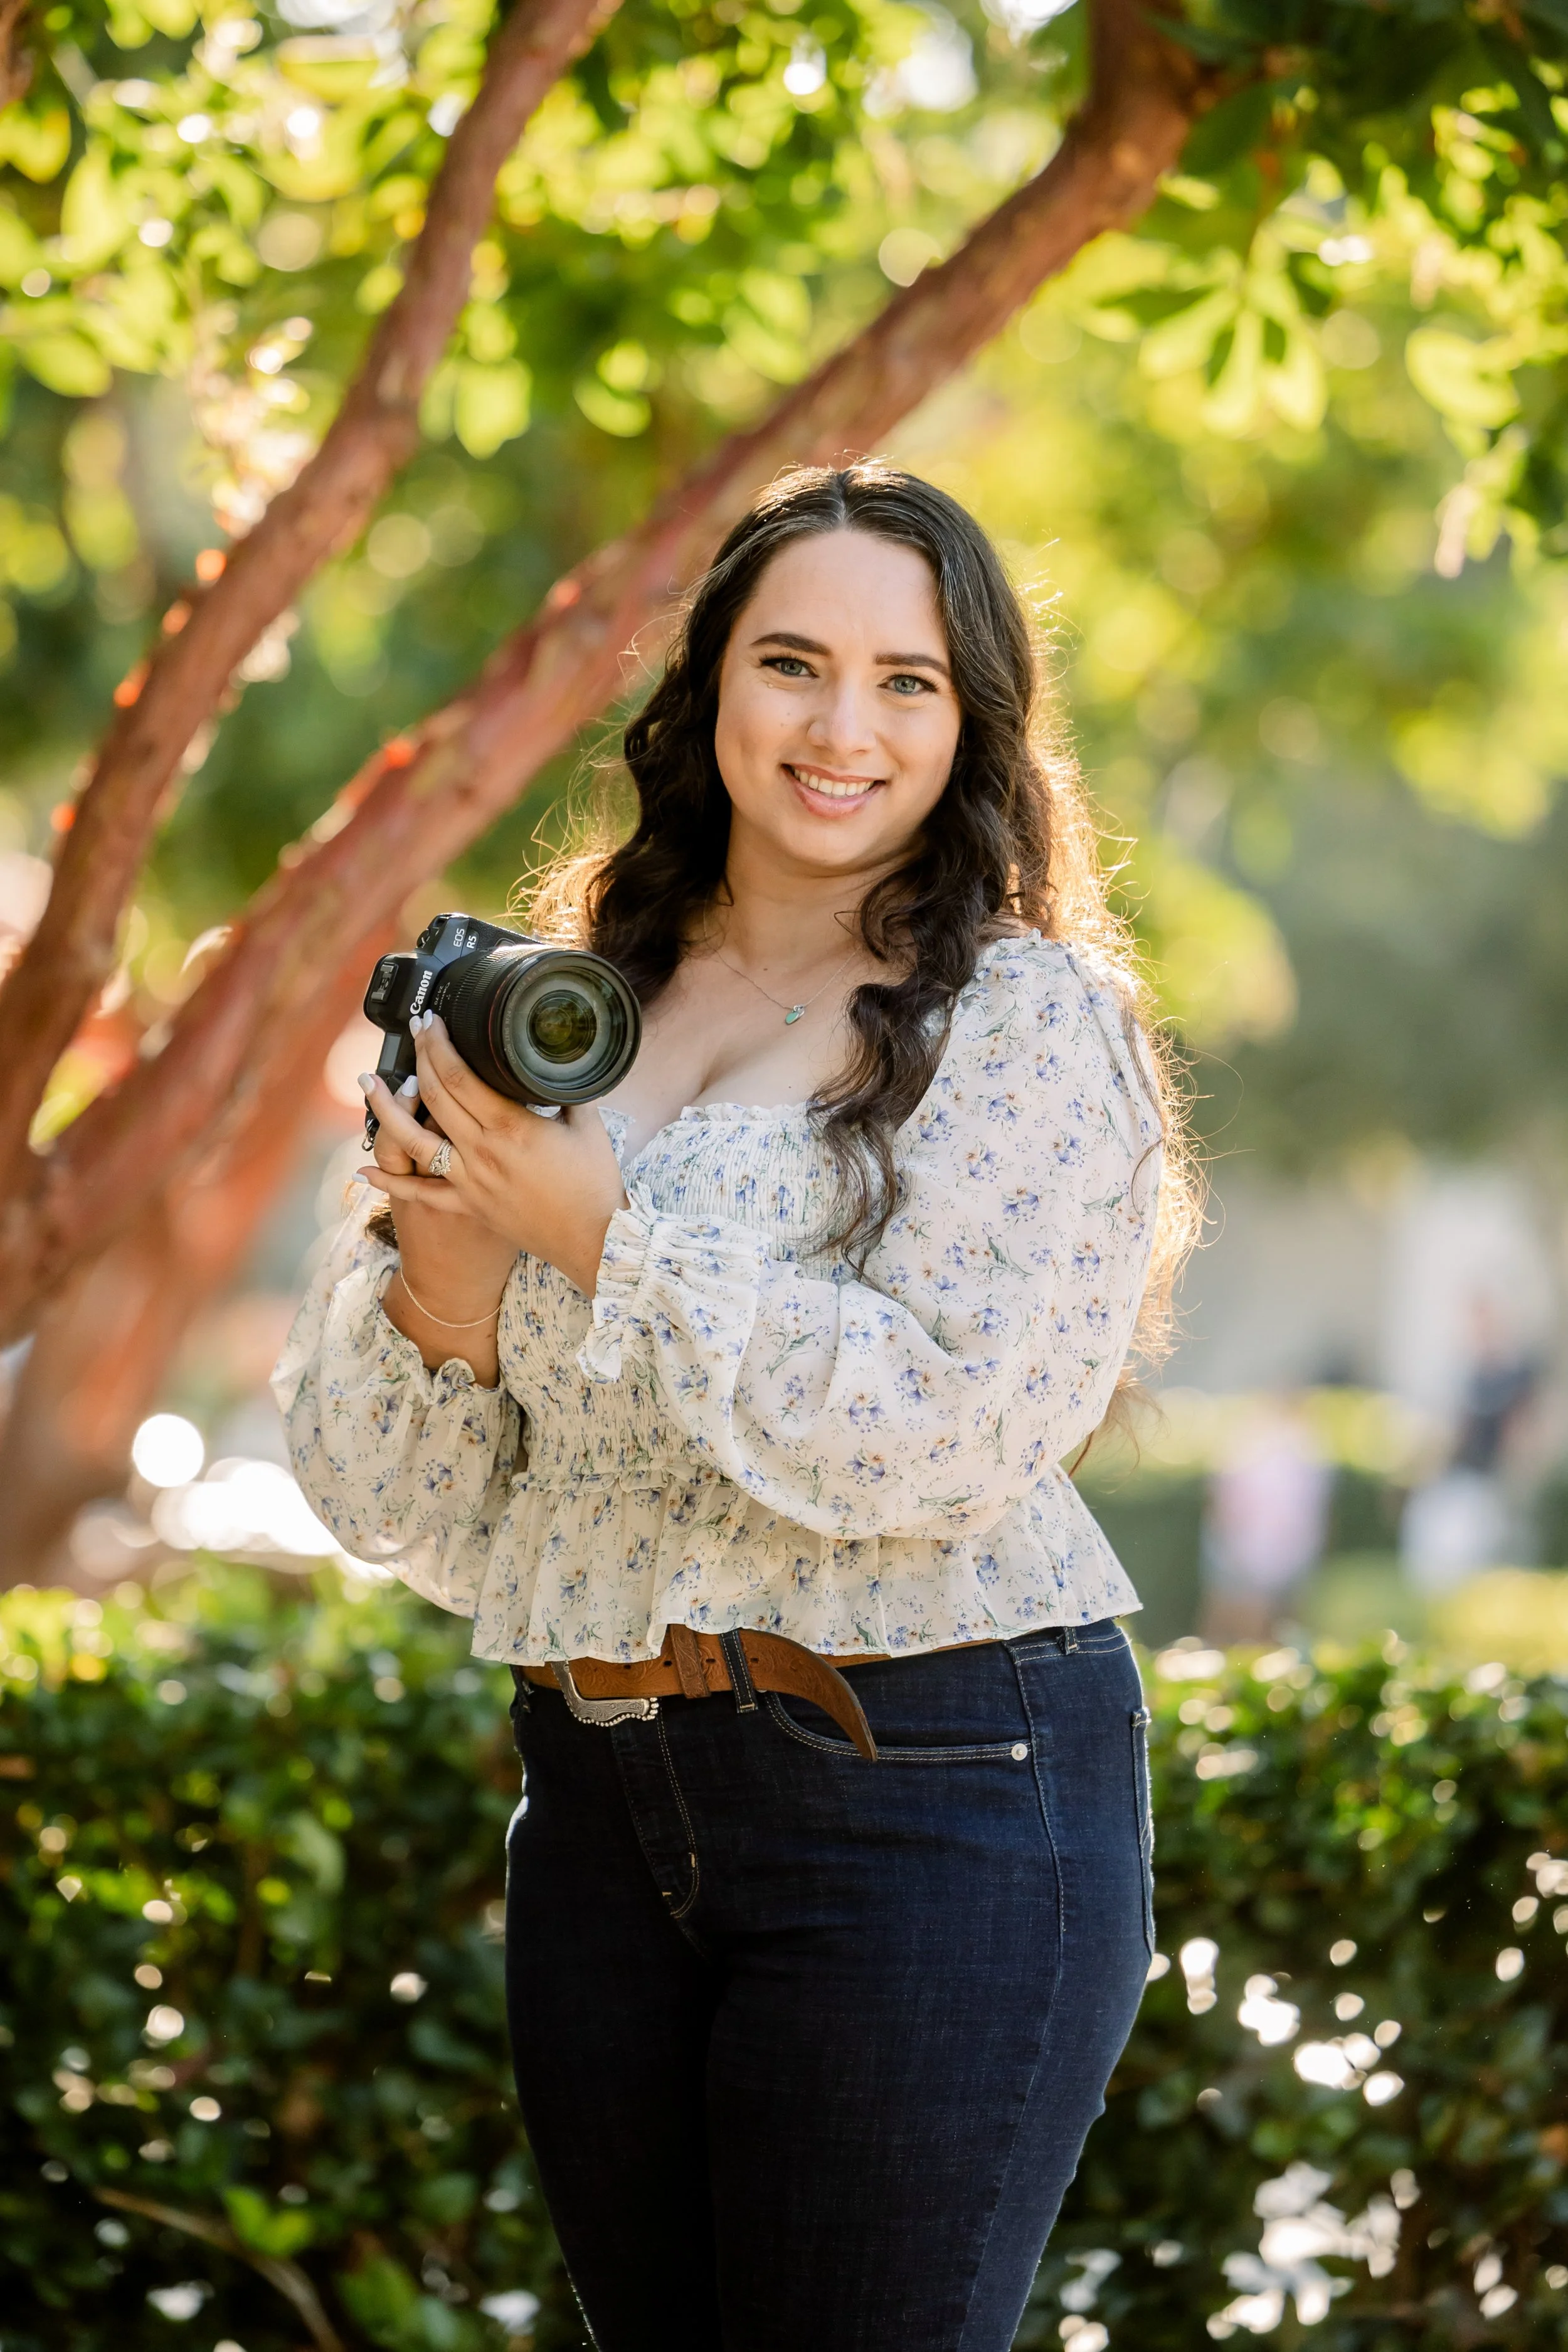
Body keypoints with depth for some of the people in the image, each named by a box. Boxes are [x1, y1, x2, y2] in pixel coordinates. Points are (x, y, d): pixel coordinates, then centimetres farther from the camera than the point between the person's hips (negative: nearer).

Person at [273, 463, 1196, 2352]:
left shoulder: (1028, 1017, -3)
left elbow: (953, 1433, -17)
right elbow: (389, 1501, 11)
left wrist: (604, 1237, -14)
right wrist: (446, 1281, -9)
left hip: (926, 1795, -5)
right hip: (601, 1801, 5)